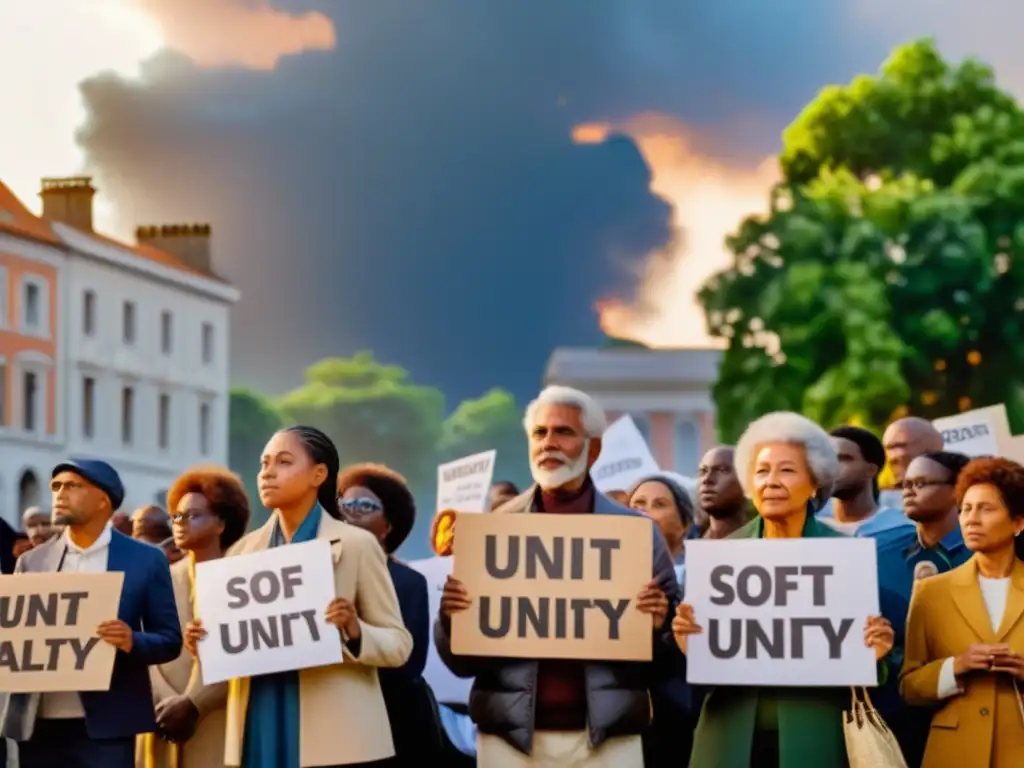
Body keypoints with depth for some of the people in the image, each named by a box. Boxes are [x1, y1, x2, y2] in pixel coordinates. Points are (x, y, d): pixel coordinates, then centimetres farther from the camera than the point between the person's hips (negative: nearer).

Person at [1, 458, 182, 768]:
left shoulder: (145, 560, 4)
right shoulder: (31, 562, 13)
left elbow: (170, 640, 3)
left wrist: (133, 641, -17)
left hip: (104, 725, -3)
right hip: (37, 725, 4)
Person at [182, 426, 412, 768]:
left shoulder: (356, 544, -1)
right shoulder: (243, 550, 12)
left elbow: (399, 643, -1)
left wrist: (354, 631, -21)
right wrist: (202, 645, -5)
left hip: (333, 740, -4)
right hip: (260, 733, 5)